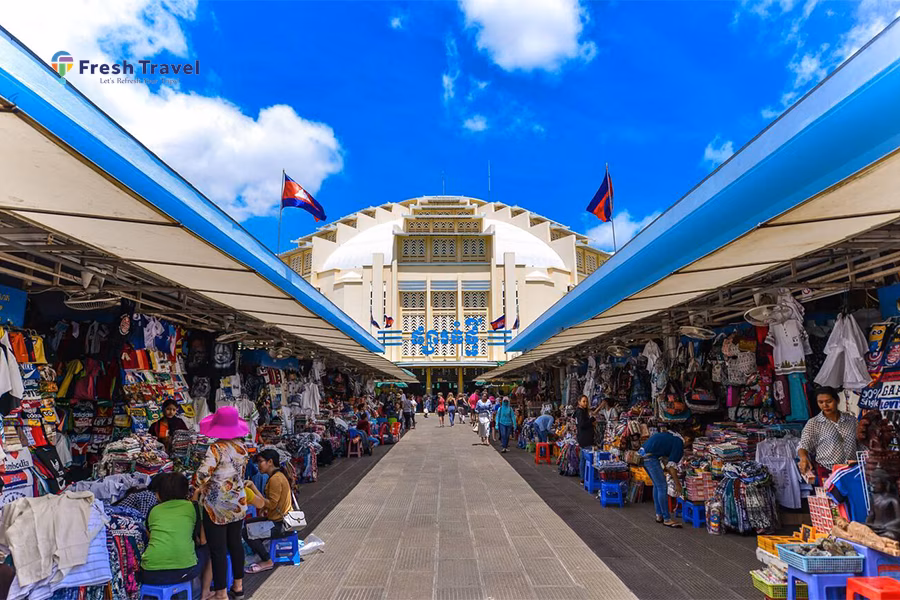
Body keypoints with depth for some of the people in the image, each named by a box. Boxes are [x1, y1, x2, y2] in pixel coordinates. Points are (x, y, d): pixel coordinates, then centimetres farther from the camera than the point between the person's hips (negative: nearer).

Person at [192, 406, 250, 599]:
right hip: (238, 503, 7)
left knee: (218, 549, 4)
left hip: (217, 506, -7)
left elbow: (202, 474, -28)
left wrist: (197, 489, -7)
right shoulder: (241, 447, 1)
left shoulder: (217, 448, -20)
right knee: (235, 542, 20)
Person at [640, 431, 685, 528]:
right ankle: (667, 519, 5)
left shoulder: (672, 437, 20)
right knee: (662, 487, -2)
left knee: (657, 485, 19)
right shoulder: (679, 444, -5)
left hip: (642, 452, 10)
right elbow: (671, 466, -7)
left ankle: (659, 515, 25)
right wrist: (677, 484, 2)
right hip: (649, 457, -10)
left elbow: (664, 459, 23)